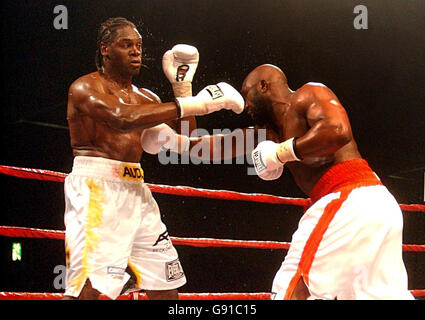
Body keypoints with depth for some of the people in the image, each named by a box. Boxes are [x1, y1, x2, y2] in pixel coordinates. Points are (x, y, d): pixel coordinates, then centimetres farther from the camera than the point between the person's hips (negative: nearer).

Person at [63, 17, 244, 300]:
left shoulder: (145, 97, 19)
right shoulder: (86, 88, -4)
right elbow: (122, 119, -25)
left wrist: (183, 86, 9)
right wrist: (192, 105, -28)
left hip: (136, 191, 8)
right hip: (96, 188, -8)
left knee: (167, 286, 10)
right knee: (90, 288, -21)